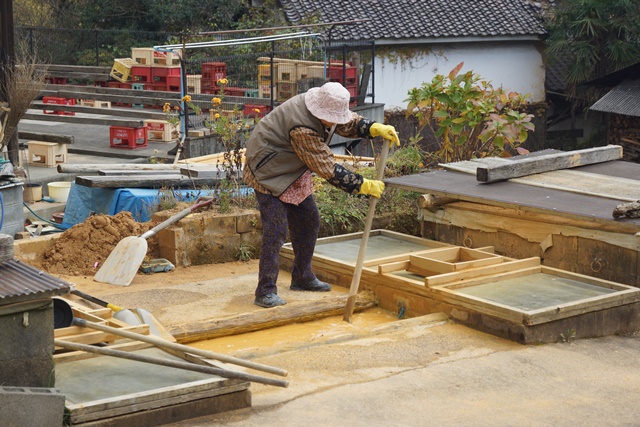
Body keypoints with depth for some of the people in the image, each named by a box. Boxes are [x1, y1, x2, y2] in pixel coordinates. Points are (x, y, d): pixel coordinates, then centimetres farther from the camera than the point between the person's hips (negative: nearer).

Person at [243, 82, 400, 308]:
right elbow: (329, 169, -33)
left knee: (308, 221, 12)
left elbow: (350, 123, 9)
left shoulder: (325, 109, -9)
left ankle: (302, 278, 26)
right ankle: (265, 291, -12)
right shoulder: (302, 128, -36)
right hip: (269, 172, -10)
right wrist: (365, 186, -29)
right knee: (276, 228, -16)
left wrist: (377, 128, -11)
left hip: (293, 171, 10)